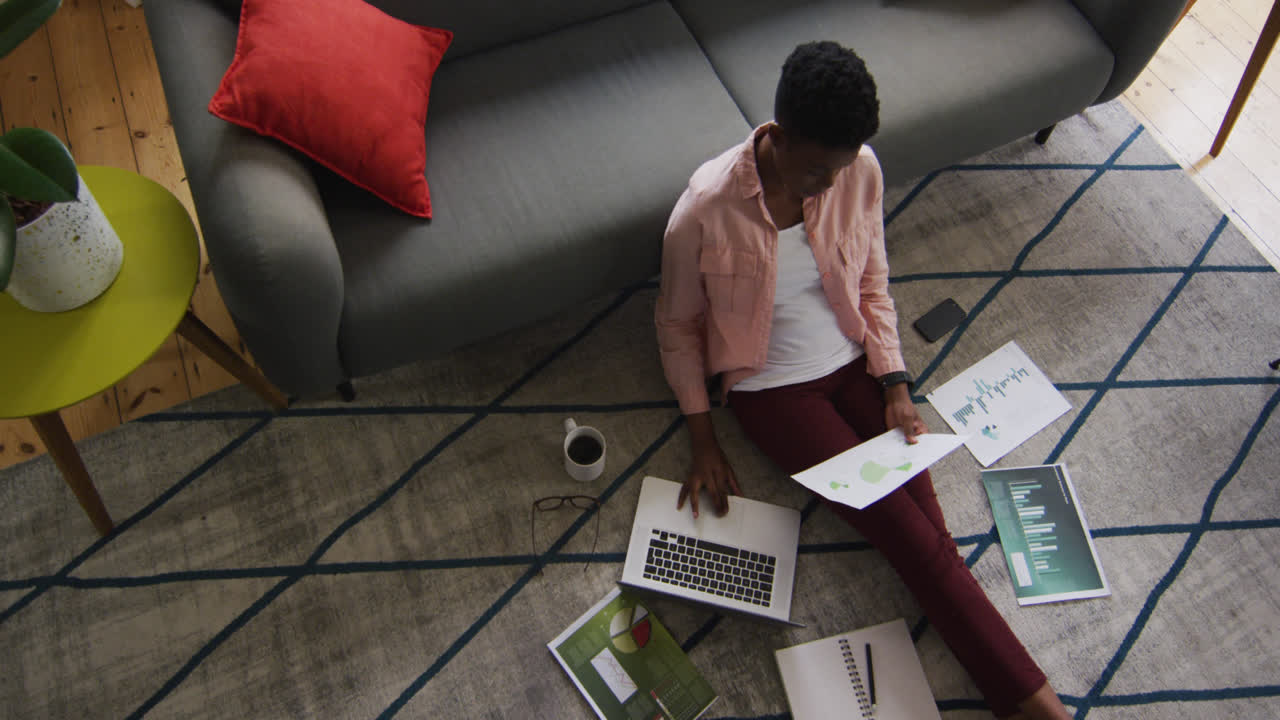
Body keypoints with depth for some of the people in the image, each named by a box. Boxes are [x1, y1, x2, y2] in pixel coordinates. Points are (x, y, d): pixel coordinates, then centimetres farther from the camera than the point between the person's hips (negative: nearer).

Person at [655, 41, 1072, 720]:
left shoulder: (861, 171, -11)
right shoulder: (703, 213, -23)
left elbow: (873, 285, 4)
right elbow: (678, 327, -7)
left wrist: (896, 388, -5)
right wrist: (703, 442, -6)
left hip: (853, 361, 4)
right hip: (772, 388, -3)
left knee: (929, 529, -9)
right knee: (910, 535, -11)